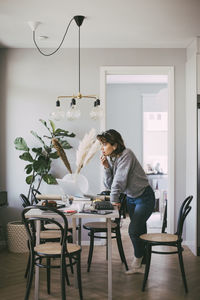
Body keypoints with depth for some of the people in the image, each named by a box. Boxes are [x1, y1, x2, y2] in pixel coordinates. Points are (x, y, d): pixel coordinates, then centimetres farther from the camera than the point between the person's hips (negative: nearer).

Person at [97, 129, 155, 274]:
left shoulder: (126, 154, -23)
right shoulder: (109, 158, -1)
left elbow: (119, 180, -28)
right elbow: (109, 185, -3)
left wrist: (114, 200, -29)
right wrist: (106, 167, -15)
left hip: (144, 197, -7)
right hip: (130, 198, 7)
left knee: (134, 230, -13)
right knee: (139, 231, 13)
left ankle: (137, 263, 7)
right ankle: (141, 263, 25)